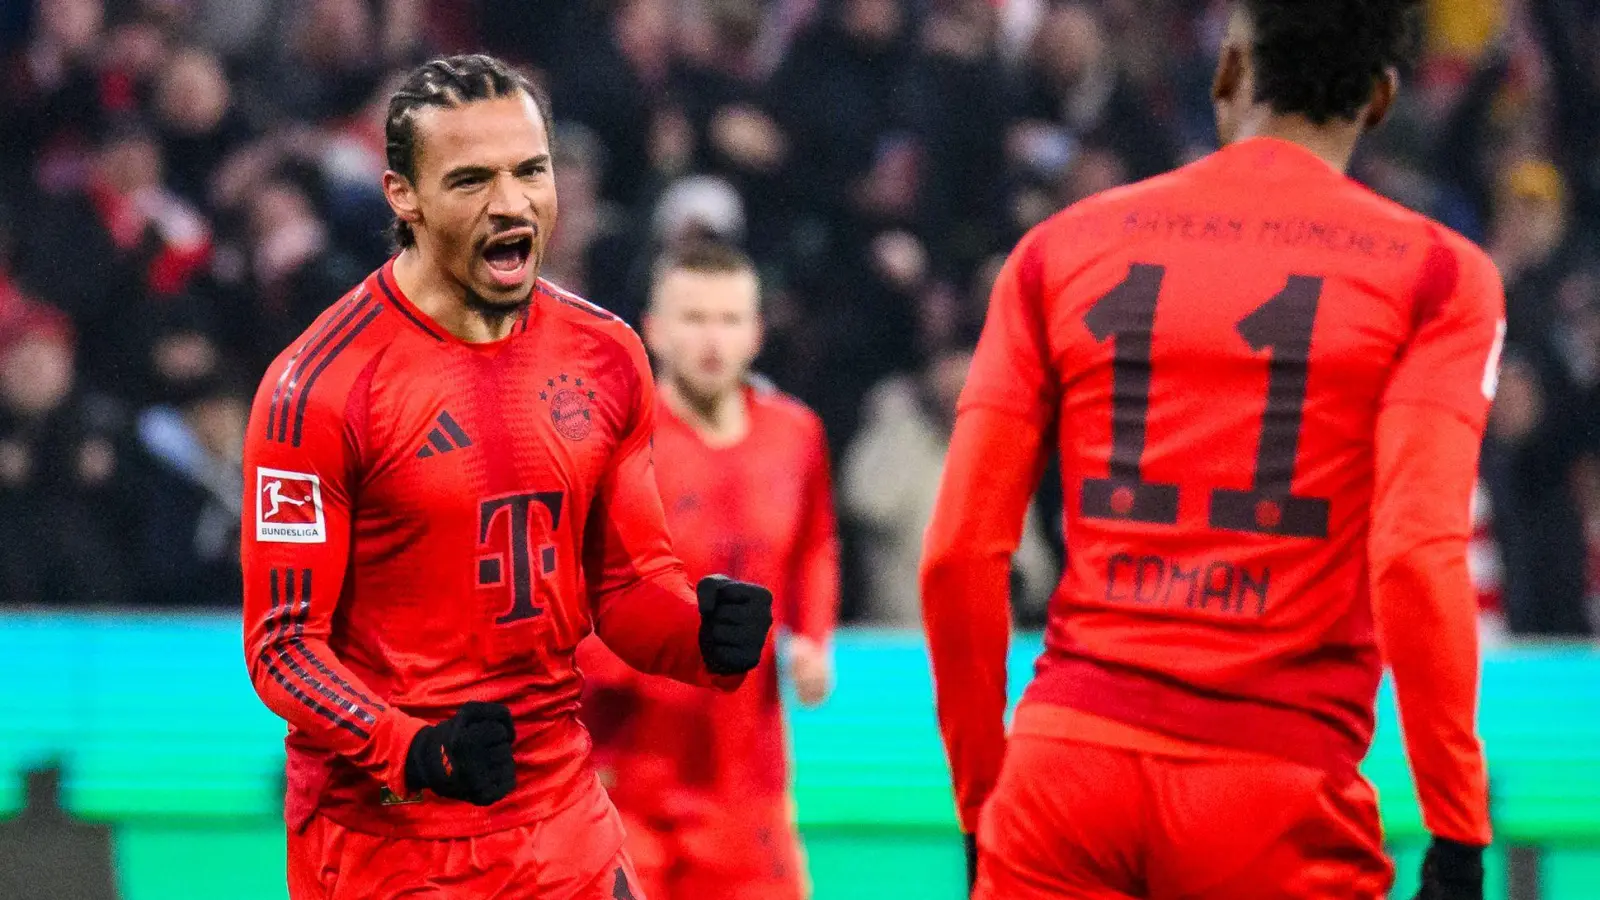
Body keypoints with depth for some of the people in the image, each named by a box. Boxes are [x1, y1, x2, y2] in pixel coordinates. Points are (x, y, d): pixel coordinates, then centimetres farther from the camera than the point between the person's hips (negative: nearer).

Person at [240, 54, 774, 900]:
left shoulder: (605, 358, 5)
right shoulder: (319, 387, -12)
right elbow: (284, 641, -12)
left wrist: (705, 634, -9)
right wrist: (414, 755, -27)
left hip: (564, 824, 5)